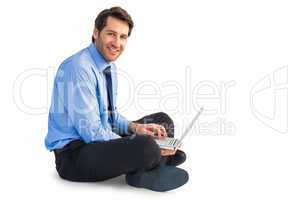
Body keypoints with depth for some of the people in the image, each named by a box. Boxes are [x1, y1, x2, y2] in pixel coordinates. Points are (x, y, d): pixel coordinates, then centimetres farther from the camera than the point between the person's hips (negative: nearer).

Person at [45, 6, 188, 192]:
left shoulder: (110, 66, 7)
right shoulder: (78, 68, -21)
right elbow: (91, 132, -24)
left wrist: (135, 127, -5)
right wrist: (140, 147, -22)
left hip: (100, 139, 10)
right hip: (74, 154, -9)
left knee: (163, 120, 11)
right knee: (146, 146, -34)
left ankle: (146, 173, -8)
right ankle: (160, 160, -1)